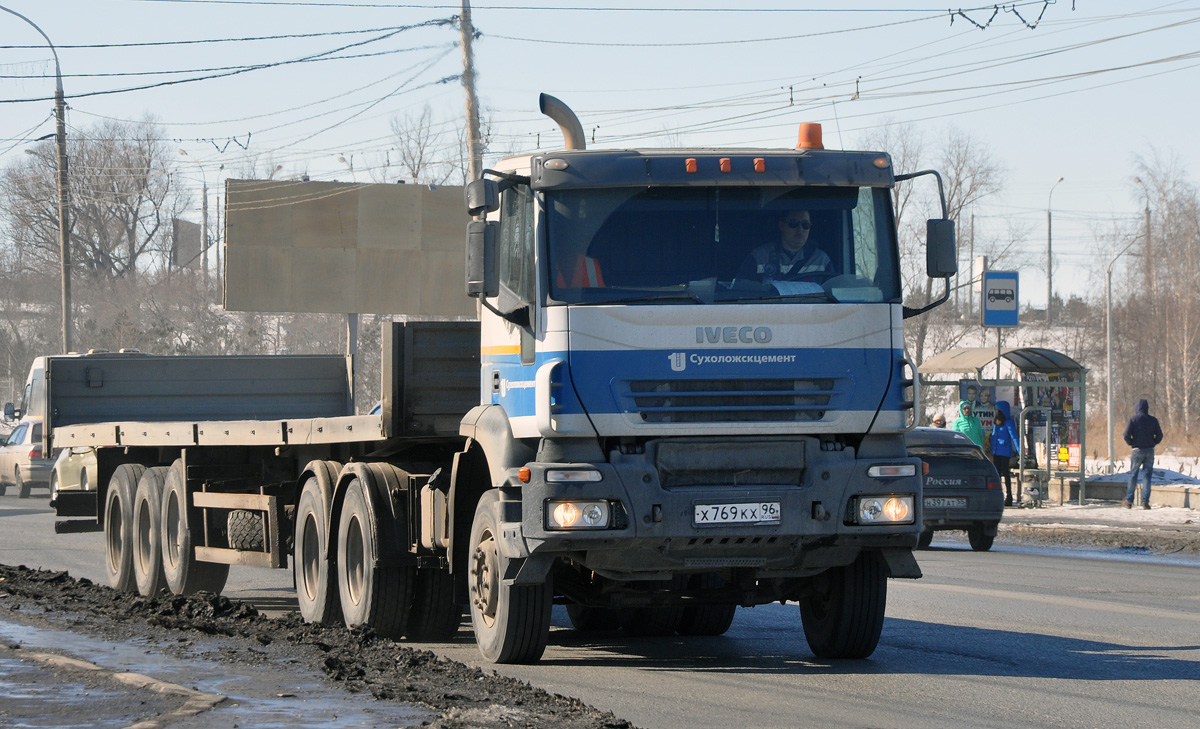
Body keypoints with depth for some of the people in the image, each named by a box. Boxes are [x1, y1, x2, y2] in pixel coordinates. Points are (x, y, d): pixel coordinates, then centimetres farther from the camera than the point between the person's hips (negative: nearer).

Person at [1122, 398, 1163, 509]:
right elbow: (1159, 435, 2)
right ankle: (1145, 501, -1)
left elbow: (1127, 435, -11)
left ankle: (1129, 501, 9)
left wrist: (1131, 443, 7)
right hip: (1150, 450, 2)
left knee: (1133, 475, 7)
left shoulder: (1133, 419, -5)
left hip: (1137, 450, -2)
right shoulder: (1153, 420, 2)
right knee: (1147, 476, 6)